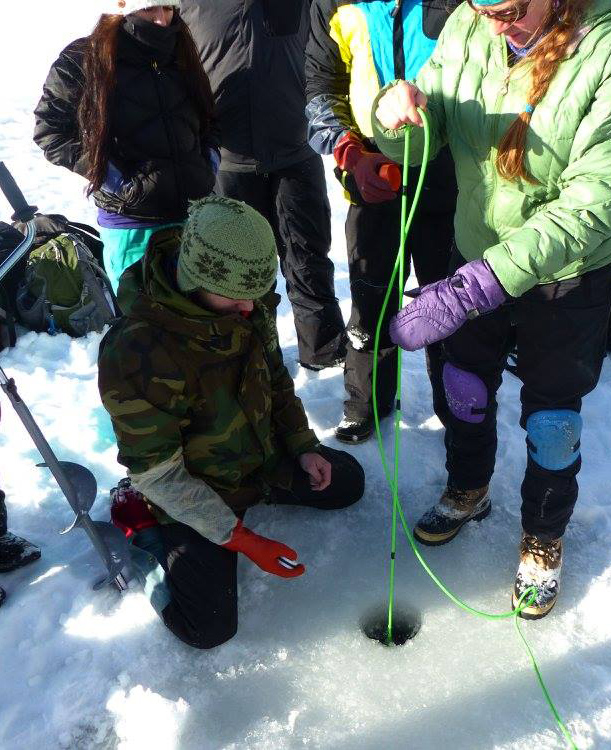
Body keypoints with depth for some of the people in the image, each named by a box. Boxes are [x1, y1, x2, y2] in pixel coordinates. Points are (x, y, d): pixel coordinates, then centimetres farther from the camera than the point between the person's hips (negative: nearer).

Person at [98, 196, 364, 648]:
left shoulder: (246, 302, -13)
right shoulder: (136, 353, -35)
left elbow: (275, 378, 6)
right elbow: (158, 475, -27)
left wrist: (303, 446, -2)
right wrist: (242, 539, -24)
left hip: (265, 456, 7)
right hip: (190, 493, -6)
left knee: (347, 482, 18)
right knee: (209, 628, -13)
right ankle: (144, 532, 10)